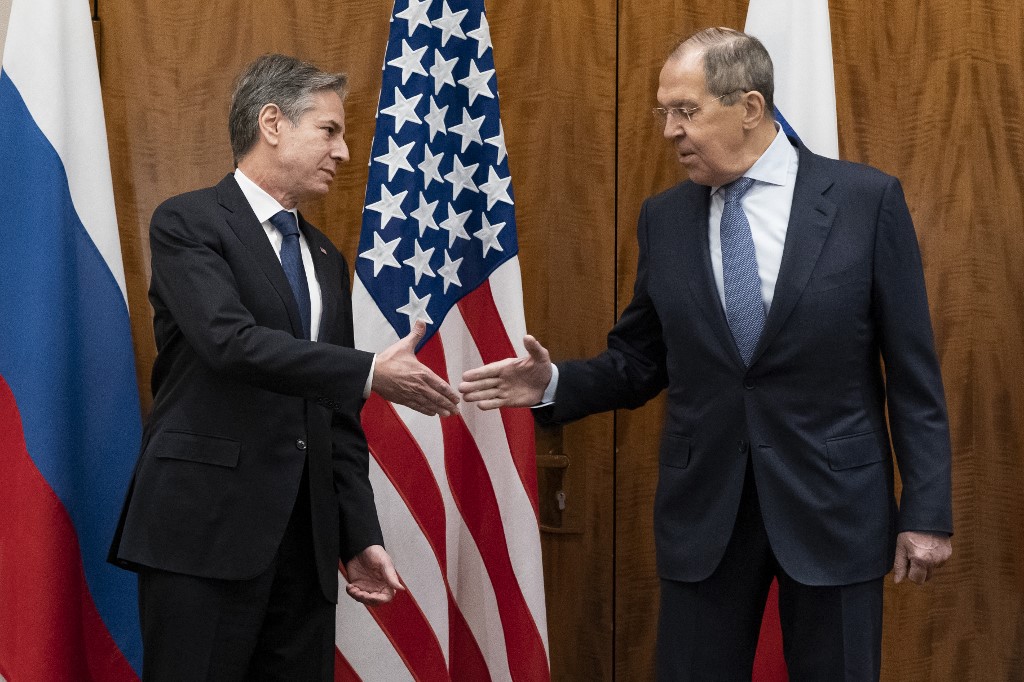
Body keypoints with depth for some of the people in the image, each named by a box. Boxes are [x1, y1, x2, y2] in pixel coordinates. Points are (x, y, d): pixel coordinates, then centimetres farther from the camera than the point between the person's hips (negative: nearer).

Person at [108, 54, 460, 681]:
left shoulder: (327, 259, 17)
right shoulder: (188, 223, -3)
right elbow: (232, 342, -20)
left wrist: (361, 536, 10)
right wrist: (372, 374, -23)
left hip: (307, 537, 6)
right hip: (206, 532, -6)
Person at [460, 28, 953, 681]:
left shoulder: (868, 199, -5)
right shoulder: (664, 218, 4)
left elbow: (913, 372, -4)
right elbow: (641, 361, 10)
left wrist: (926, 511, -6)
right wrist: (555, 384, -8)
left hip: (833, 503, -2)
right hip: (703, 510, 3)